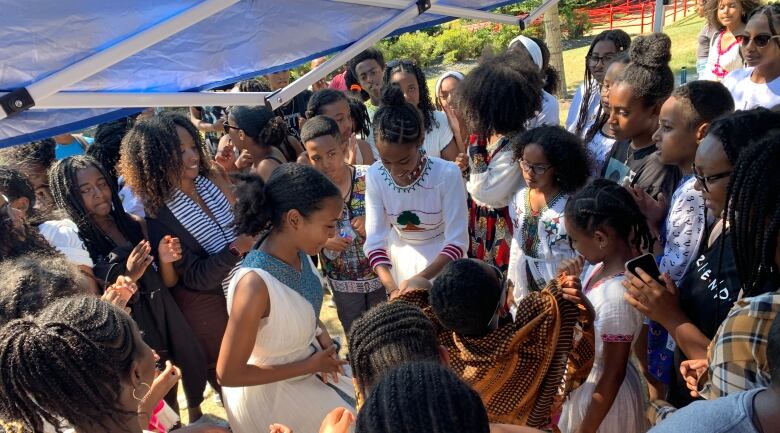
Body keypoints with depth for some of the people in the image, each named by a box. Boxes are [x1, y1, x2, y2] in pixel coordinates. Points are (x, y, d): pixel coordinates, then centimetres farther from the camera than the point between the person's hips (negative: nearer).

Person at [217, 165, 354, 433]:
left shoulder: (299, 252, -13)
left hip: (307, 371, 7)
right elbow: (228, 374, -27)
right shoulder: (255, 283, -36)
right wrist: (310, 366, -20)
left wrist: (323, 336, -9)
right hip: (272, 394, -6)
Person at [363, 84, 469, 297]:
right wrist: (392, 288, -30)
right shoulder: (375, 176, -19)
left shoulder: (447, 174, -28)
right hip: (399, 260, 2)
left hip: (442, 260, -2)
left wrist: (420, 279, -35)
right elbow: (375, 240, -17)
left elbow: (457, 241, -24)